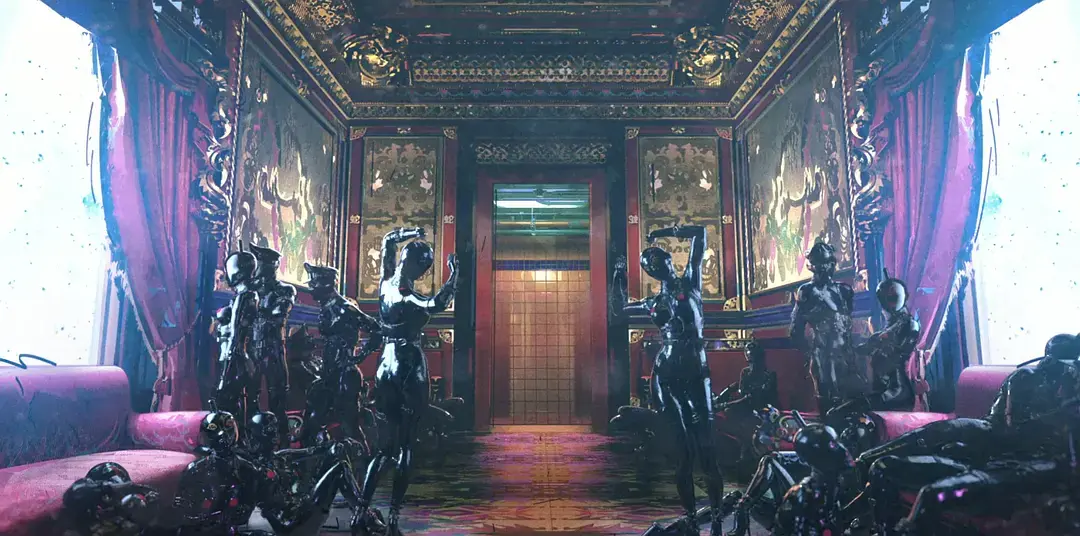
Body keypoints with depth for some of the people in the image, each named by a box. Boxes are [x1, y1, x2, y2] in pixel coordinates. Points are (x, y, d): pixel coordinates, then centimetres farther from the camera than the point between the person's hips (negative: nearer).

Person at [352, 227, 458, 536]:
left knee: (387, 441, 15)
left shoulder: (386, 284, 6)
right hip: (410, 366, -8)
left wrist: (411, 233, 17)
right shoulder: (407, 295, -16)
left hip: (386, 365, 8)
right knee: (405, 445, -2)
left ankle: (362, 511, 10)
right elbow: (436, 305, -36)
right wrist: (454, 275, -29)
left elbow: (388, 241, 23)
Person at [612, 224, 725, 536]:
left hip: (695, 371, -3)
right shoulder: (655, 302, 18)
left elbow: (699, 234, 5)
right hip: (667, 374, 4)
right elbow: (619, 307, 28)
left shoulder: (689, 282, 8)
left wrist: (664, 232, 10)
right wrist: (619, 275, 25)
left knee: (705, 450, -6)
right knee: (684, 452, 6)